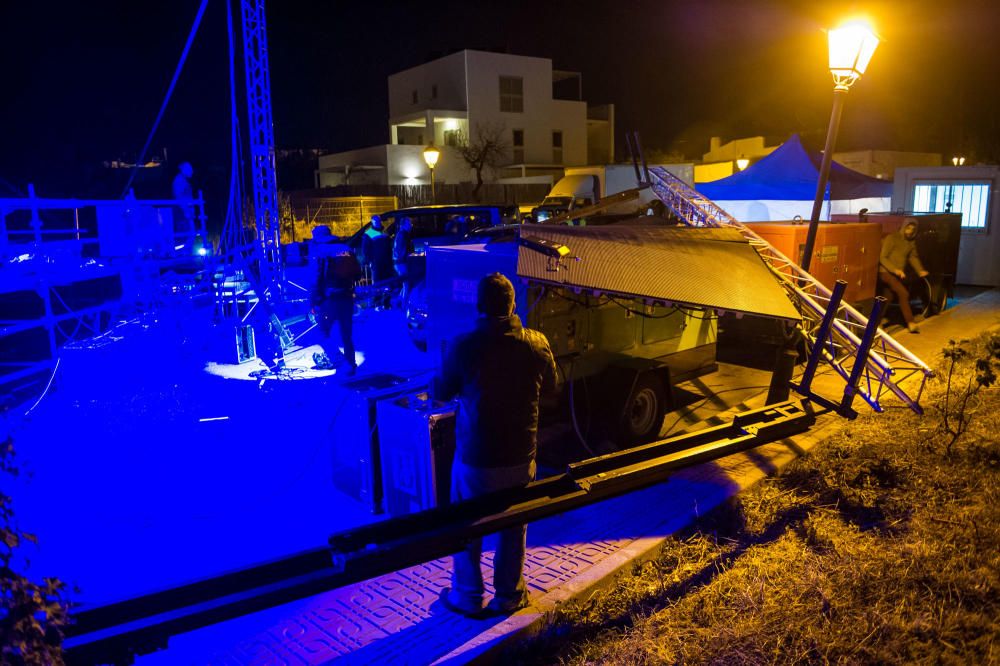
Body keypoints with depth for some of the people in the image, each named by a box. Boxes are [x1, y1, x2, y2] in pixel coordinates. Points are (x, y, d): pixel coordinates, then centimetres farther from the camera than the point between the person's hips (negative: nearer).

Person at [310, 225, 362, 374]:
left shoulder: (320, 253, -7)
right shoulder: (346, 250, 7)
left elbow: (317, 279, -13)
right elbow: (358, 274, 9)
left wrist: (314, 301, -8)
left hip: (329, 299, -5)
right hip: (347, 297, 5)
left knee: (324, 331, 10)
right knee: (347, 334, 14)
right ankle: (350, 364, 17)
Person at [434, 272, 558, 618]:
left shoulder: (464, 347, -18)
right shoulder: (537, 344, -9)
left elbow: (441, 392, -3)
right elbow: (550, 389, 7)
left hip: (475, 456, -2)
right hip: (520, 455, 3)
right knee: (513, 527, 19)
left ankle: (468, 598, 29)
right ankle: (508, 595, 33)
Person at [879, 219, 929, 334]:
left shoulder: (912, 242, 11)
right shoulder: (892, 238, -10)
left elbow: (913, 258, 10)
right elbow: (882, 257, -14)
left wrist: (920, 270, -8)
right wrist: (895, 269, -27)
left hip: (898, 275, 7)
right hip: (886, 272, -7)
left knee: (888, 298, 9)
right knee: (903, 293, -20)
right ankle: (910, 323, -15)